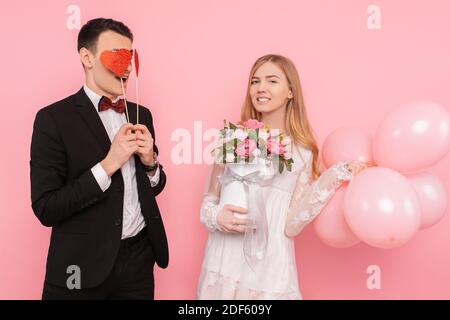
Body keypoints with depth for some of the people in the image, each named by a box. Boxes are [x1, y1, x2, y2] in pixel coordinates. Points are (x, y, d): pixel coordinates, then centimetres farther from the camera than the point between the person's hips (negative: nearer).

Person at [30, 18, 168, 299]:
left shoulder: (141, 115, 5)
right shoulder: (54, 118, -11)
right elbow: (45, 209, -16)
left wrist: (149, 161, -7)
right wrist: (109, 163, -22)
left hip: (139, 258, 5)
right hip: (83, 266, -5)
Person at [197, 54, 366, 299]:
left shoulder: (302, 152, -3)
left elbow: (291, 226, -10)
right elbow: (210, 197, 8)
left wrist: (334, 178, -14)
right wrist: (215, 216, -13)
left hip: (268, 268, -1)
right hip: (222, 263, 2)